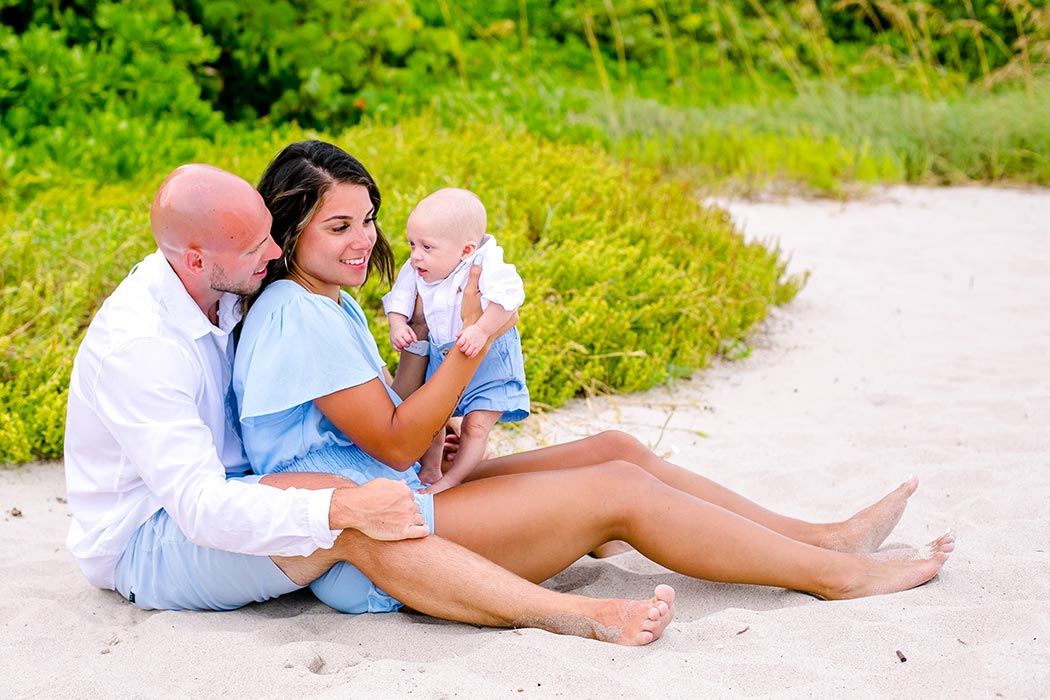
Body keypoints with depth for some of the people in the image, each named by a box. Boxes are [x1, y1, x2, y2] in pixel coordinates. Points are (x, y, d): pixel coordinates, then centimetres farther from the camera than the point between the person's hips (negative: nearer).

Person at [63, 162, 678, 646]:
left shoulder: (216, 294, 1)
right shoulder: (137, 343, -27)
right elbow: (200, 507, -34)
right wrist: (343, 509, -40)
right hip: (146, 546, -10)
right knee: (336, 508, -31)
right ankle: (579, 619, -37)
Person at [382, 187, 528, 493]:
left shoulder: (486, 265, -29)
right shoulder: (415, 271, -9)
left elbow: (508, 296, -41)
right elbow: (399, 299, 1)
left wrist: (482, 330, -49)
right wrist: (397, 325, -18)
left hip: (488, 361, -6)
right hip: (440, 357, 6)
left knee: (476, 425, -7)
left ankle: (451, 480, 5)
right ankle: (429, 472, 37)